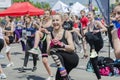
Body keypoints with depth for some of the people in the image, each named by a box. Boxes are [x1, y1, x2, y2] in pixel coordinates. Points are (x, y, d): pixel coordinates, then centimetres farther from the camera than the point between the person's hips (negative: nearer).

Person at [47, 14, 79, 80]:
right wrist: (51, 45, -29)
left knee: (54, 51, -27)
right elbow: (48, 52, -8)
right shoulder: (50, 36, -1)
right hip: (62, 61, 5)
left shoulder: (67, 33, -10)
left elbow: (72, 48, -19)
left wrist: (61, 44, -33)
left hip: (72, 59, -5)